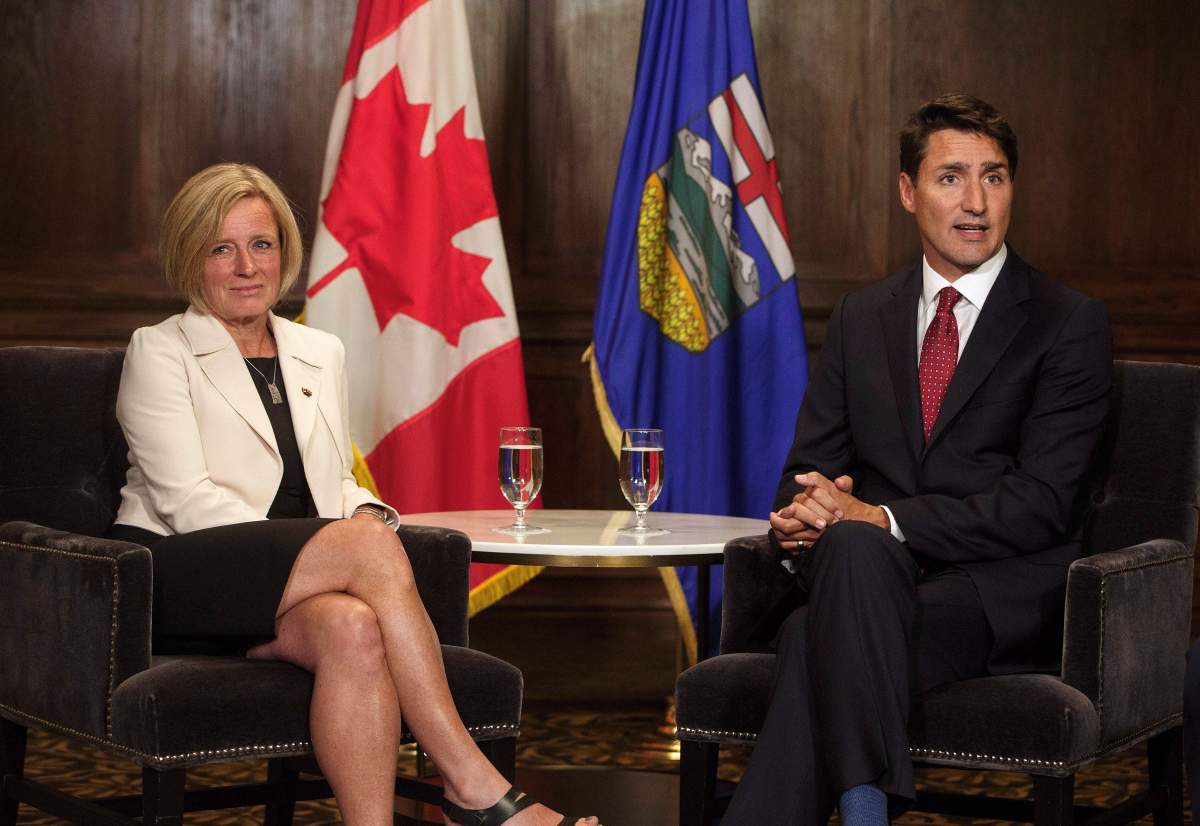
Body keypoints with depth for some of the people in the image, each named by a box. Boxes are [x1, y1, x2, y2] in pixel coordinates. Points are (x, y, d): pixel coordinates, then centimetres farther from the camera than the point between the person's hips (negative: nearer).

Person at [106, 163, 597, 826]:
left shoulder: (320, 353, 22)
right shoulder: (158, 353, 4)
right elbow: (185, 499, -9)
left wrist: (366, 513, -5)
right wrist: (360, 535, -19)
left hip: (289, 589, 4)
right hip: (173, 580, -4)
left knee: (354, 629, -35)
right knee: (369, 545, -30)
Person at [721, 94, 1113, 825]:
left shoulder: (1071, 323, 2)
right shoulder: (861, 318, 18)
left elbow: (1040, 503, -8)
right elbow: (808, 468, 15)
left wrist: (884, 518, -18)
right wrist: (801, 517, -11)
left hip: (1005, 599, -3)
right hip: (872, 573, 4)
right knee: (854, 548, -36)